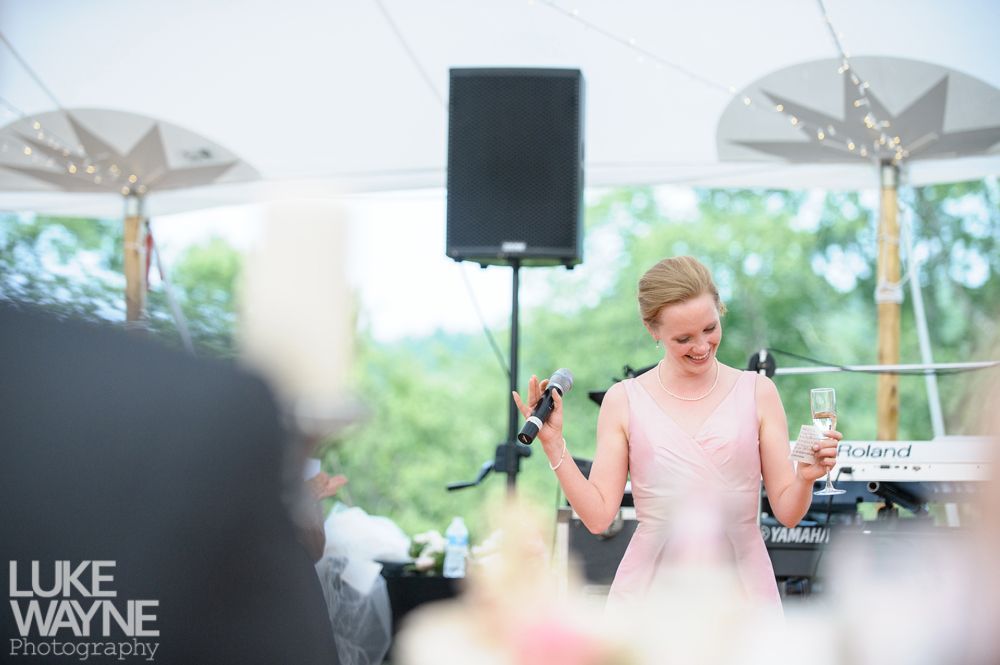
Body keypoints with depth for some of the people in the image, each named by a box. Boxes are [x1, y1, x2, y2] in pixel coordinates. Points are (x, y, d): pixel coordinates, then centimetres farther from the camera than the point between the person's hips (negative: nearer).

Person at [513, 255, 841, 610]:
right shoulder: (624, 401, 5)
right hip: (651, 596, 0)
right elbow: (598, 515, 2)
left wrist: (805, 477, -16)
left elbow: (787, 513, 4)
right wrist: (554, 445, -6)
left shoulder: (757, 393, 4)